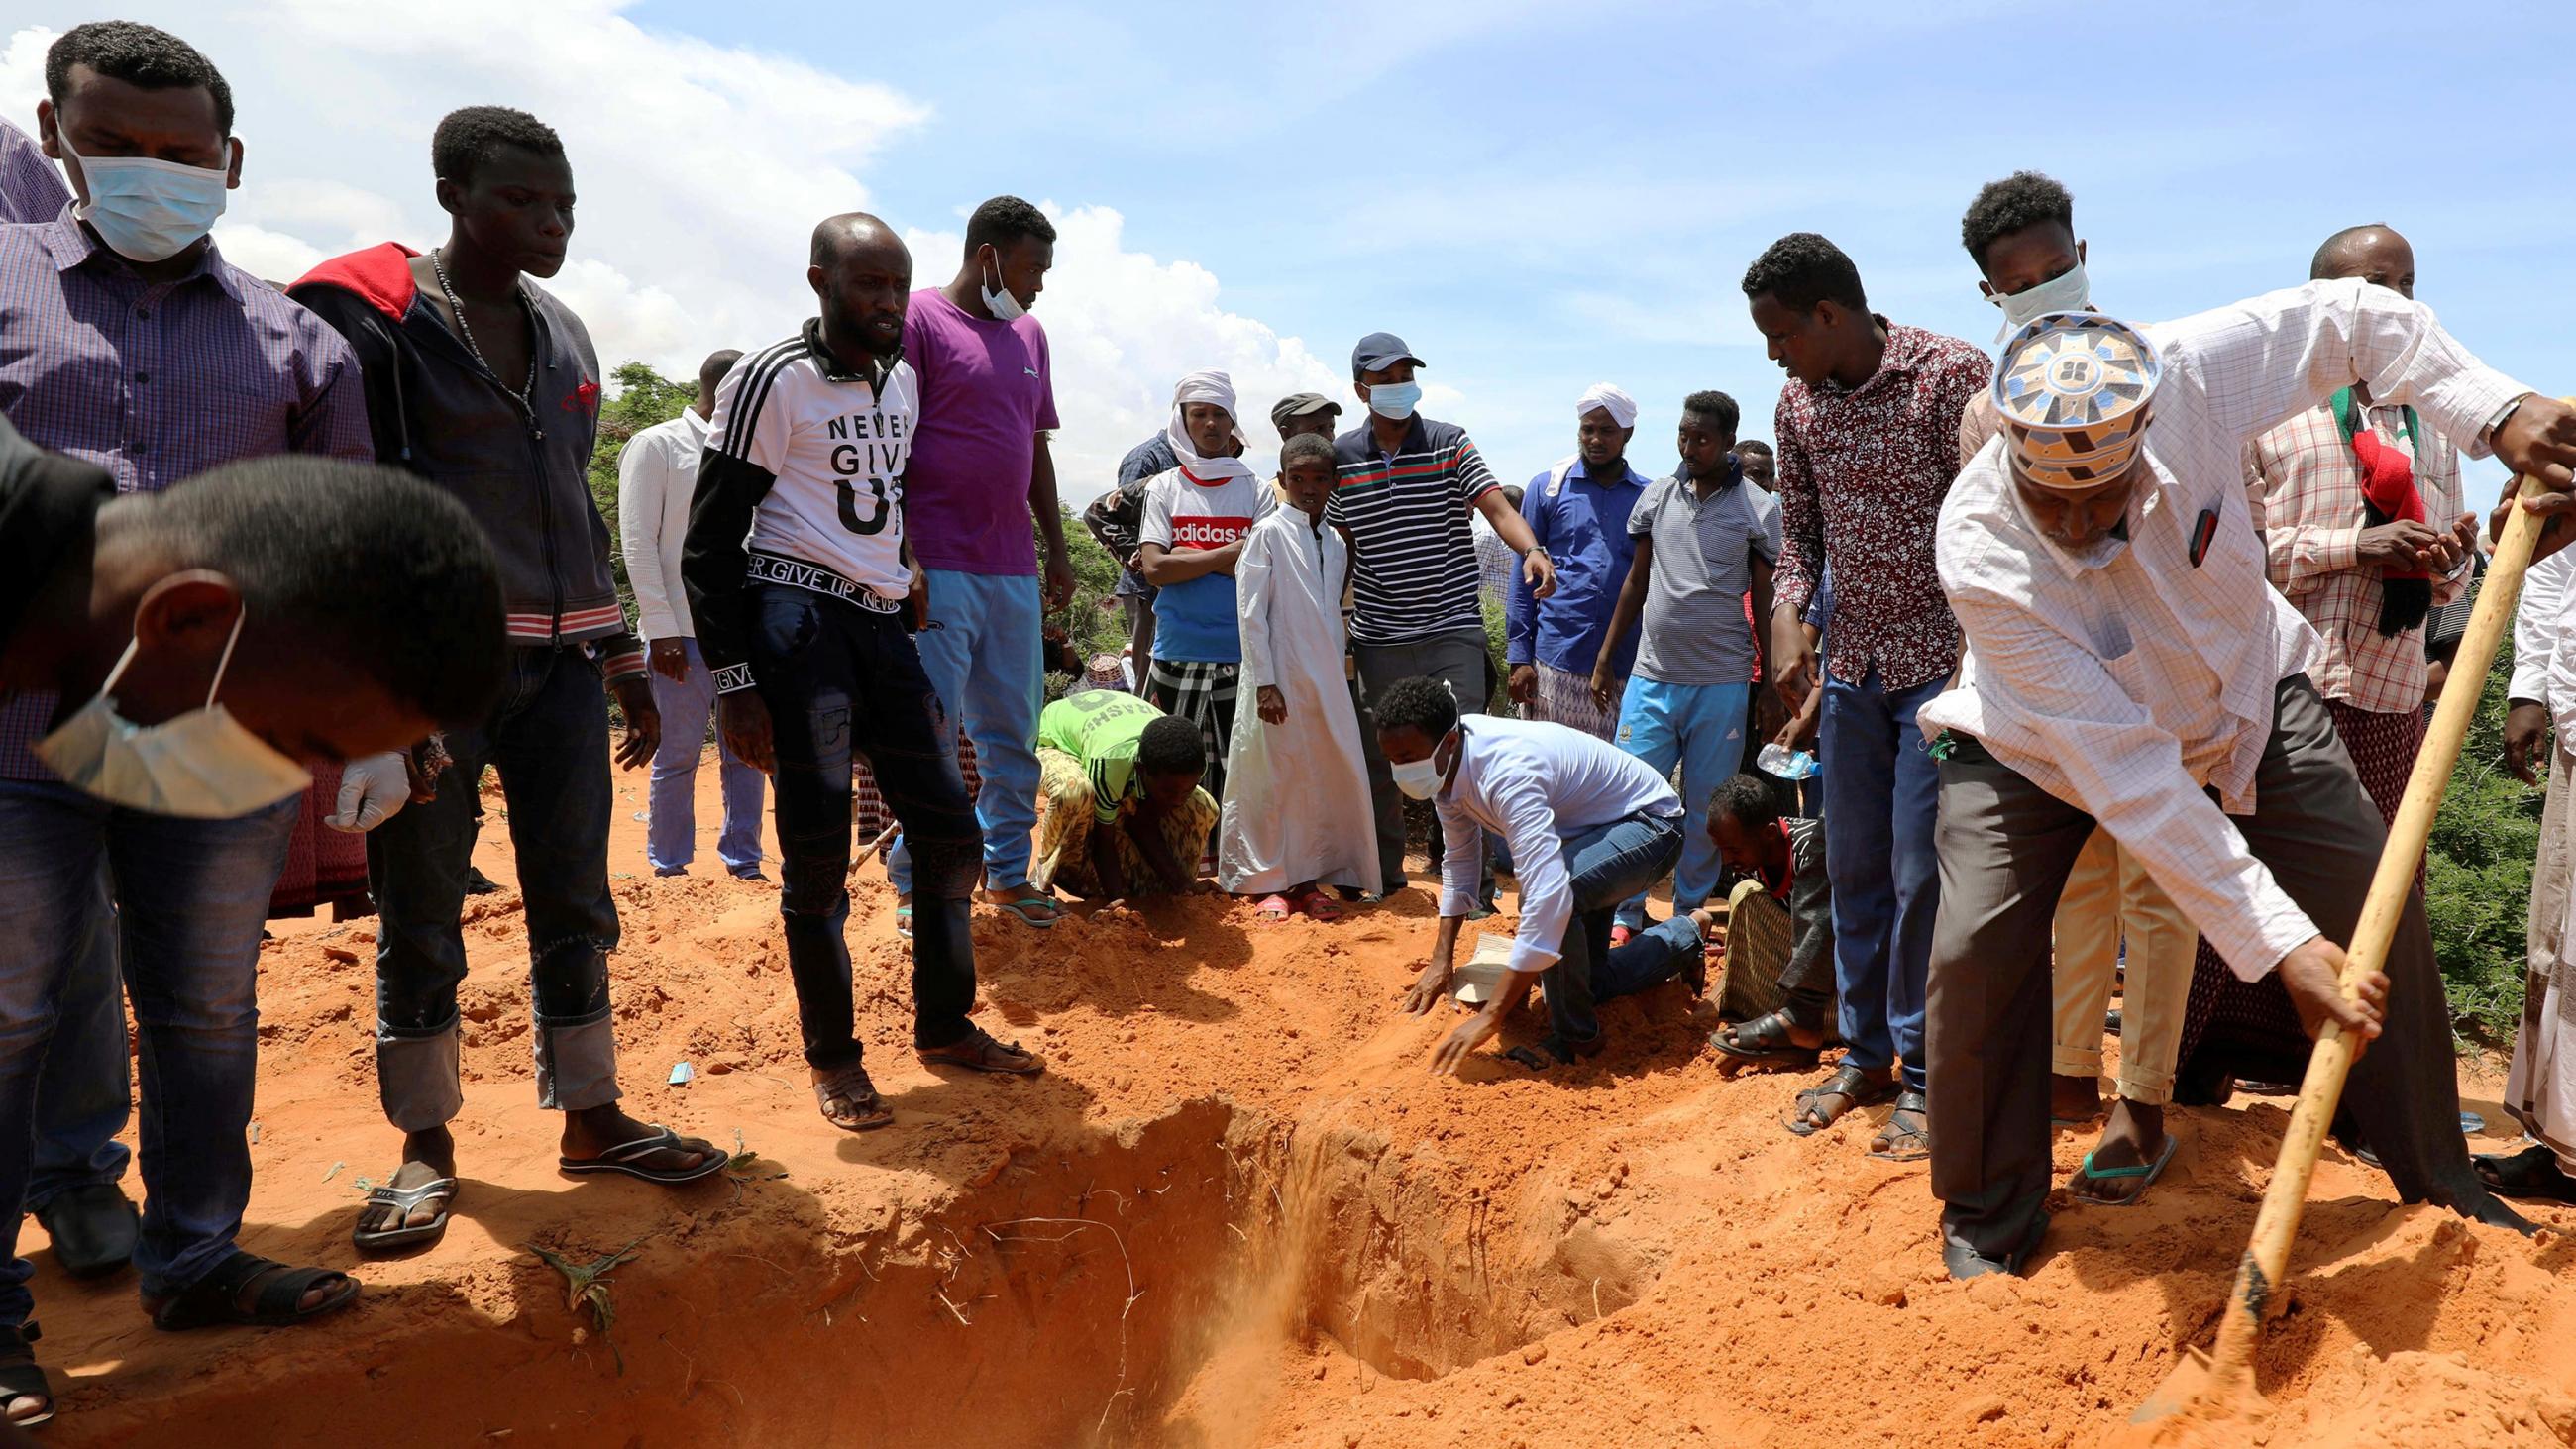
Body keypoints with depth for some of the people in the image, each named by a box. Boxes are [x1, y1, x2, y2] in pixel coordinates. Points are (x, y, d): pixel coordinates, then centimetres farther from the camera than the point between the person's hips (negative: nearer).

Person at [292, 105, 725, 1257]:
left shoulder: (564, 337, 15)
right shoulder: (373, 318, -5)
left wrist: (624, 662, 19)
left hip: (558, 664, 6)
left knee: (576, 908, 10)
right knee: (421, 919, 5)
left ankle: (591, 1119, 23)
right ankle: (425, 1147, 20)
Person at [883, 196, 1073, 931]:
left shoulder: (1028, 335, 17)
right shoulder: (919, 319, -4)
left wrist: (1056, 549, 16)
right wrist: (899, 558, -15)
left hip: (1014, 571, 7)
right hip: (937, 566, -6)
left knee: (1014, 733, 11)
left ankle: (1007, 871, 23)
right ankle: (916, 885, 8)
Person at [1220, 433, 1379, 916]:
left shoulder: (1336, 544, 12)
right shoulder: (1268, 533, -5)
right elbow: (1251, 612, -9)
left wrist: (1337, 676, 10)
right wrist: (1264, 683, -14)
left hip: (1326, 682, 6)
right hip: (1279, 681, -6)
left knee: (1327, 780, 6)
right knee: (1271, 781, 1)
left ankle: (1307, 880, 17)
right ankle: (1267, 882, 13)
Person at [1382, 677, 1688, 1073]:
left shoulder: (1506, 771, -41)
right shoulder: (1445, 763, -14)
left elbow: (1549, 896, -49)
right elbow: (1458, 860, 4)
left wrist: (1491, 1016, -48)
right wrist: (1441, 959, -1)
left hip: (1648, 822, -9)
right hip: (1588, 827, 9)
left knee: (1554, 895, -37)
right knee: (1586, 980, 16)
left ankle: (1575, 1036, -15)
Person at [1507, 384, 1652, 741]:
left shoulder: (1648, 496, 10)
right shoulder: (1547, 488, 6)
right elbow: (1523, 575, 5)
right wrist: (1519, 657, -3)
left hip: (1625, 664, 2)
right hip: (1554, 661, -1)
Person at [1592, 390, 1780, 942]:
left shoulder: (1759, 509, 1)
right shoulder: (1657, 496, 9)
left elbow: (1765, 602, 3)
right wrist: (1604, 662, 13)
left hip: (1722, 685, -2)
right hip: (1652, 677, 2)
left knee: (1706, 808, 5)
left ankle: (1688, 916, 19)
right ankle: (1626, 915, 10)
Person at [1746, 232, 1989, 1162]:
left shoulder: (1950, 373, -11)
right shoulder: (1797, 401, 6)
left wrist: (1974, 657, -18)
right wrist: (1787, 612, -6)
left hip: (1940, 663, -6)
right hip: (1852, 666, 6)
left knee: (1921, 872, -4)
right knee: (1854, 867, 11)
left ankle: (1923, 1076, 11)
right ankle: (1864, 1054, 26)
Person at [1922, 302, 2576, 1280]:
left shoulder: (2187, 381, -32)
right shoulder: (1981, 555, -38)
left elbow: (2356, 316, -10)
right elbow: (2127, 777, -37)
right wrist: (2277, 942, -36)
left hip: (2243, 696, 4)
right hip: (2040, 743, -3)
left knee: (2379, 905, -1)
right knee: (1978, 952, -19)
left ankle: (2441, 1185, 23)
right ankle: (1988, 1225, 2)